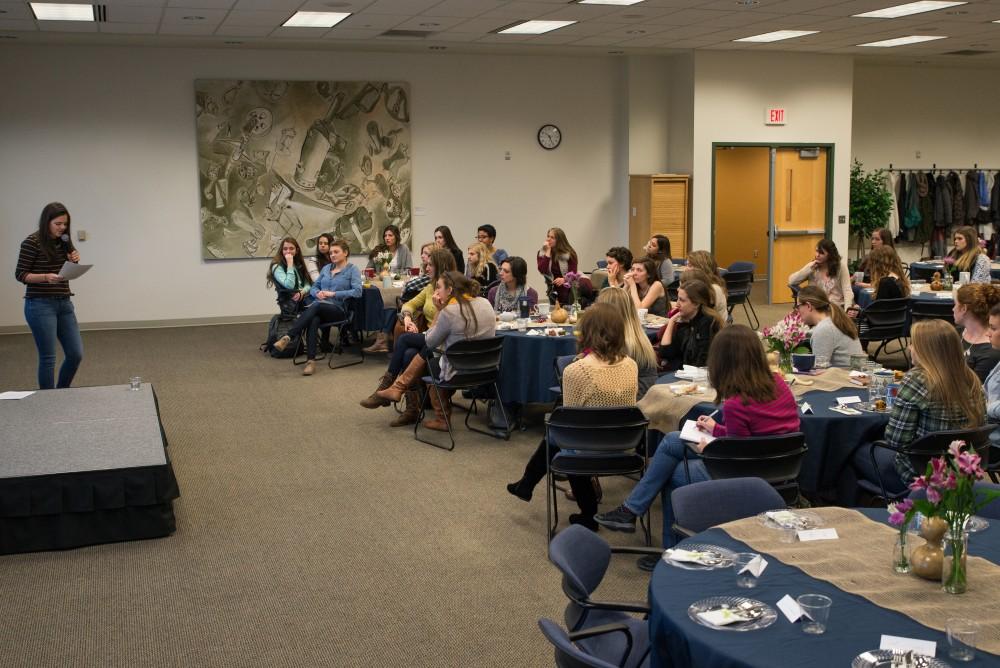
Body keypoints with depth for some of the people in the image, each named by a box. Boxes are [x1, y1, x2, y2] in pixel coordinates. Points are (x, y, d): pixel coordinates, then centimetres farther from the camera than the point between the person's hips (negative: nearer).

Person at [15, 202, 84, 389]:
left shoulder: (63, 241, 9)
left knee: (76, 354, 5)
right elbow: (20, 274, -8)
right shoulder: (32, 242, -9)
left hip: (64, 304, 6)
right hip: (40, 305, -6)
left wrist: (73, 261, -3)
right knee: (48, 358, -2)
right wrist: (46, 277, -23)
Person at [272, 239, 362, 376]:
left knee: (316, 306, -37)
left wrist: (333, 294, -13)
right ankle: (311, 361, -44)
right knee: (313, 320, -34)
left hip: (338, 309, -4)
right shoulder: (326, 268, 23)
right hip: (319, 306, 4)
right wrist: (317, 293, 0)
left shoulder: (353, 270, 6)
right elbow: (313, 288, 25)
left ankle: (288, 337, -44)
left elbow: (357, 292, -9)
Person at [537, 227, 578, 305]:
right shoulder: (542, 253, 2)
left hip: (568, 291, -2)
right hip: (552, 292, 2)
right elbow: (542, 271, -14)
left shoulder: (569, 254, -5)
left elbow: (573, 274, -10)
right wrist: (548, 252, -15)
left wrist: (564, 280, -31)